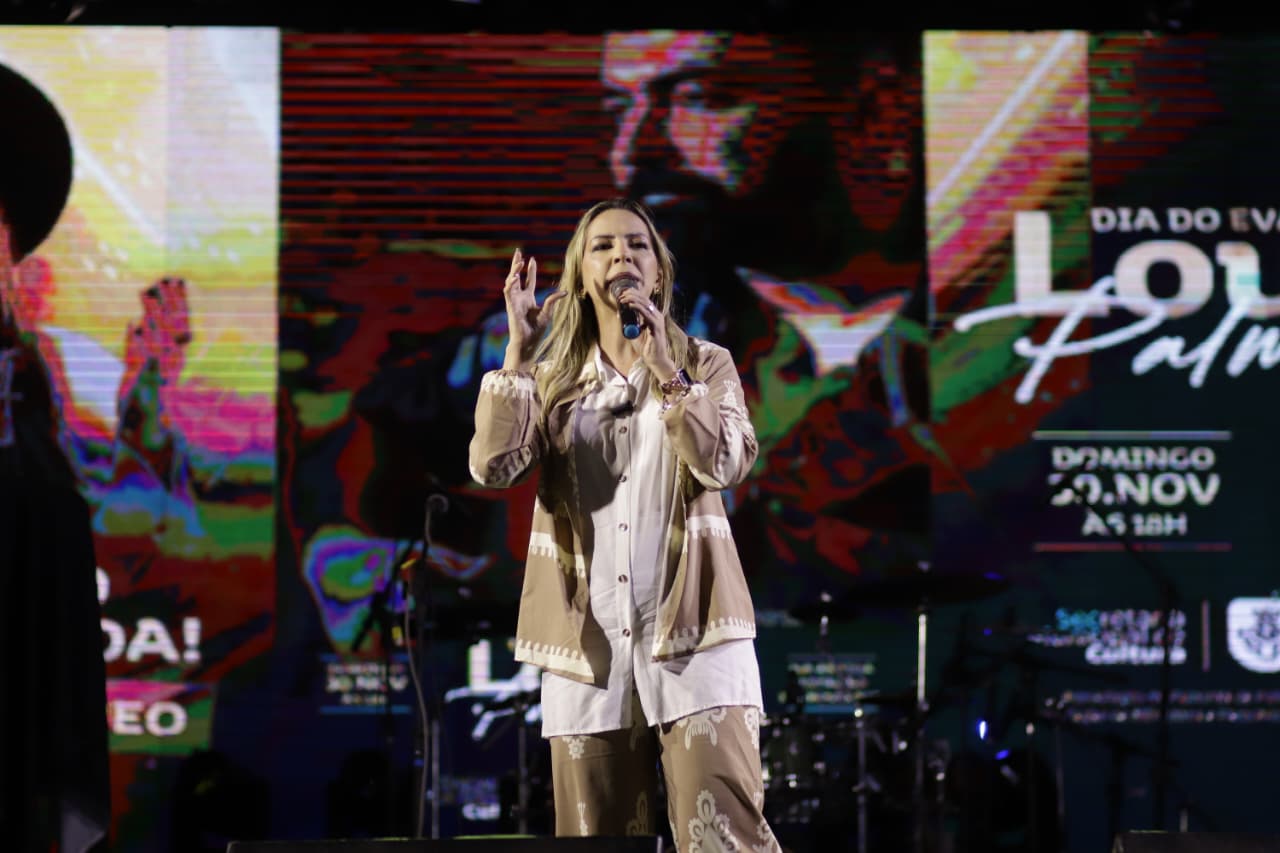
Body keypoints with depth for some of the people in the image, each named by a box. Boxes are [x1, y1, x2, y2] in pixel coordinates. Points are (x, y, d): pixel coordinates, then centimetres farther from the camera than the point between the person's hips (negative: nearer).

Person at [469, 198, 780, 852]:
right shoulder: (552, 379, 13)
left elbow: (725, 465, -9)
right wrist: (519, 351, -5)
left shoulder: (705, 363, 9)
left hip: (692, 632, -3)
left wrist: (665, 370, -17)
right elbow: (493, 467, -4)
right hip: (588, 642, 3)